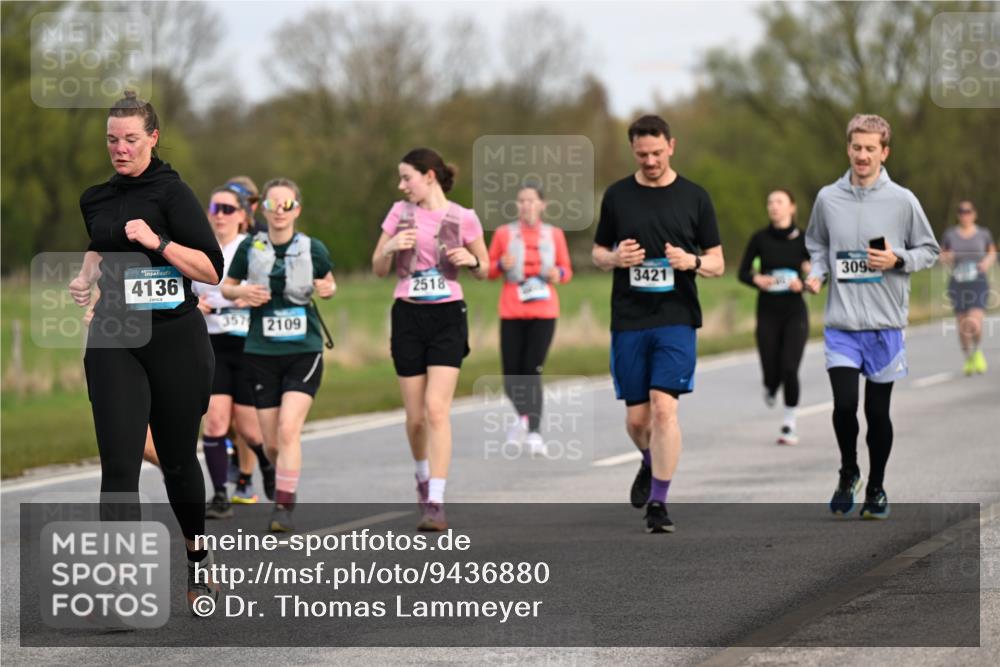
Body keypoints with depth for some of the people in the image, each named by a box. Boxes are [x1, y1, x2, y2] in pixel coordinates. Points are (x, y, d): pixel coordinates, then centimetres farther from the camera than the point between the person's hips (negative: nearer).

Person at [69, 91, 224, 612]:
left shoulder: (172, 192, -6)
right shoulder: (95, 199, 9)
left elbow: (212, 270, -12)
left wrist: (158, 242, -22)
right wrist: (86, 275, 13)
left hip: (176, 339, -3)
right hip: (114, 341, 3)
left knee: (177, 460, 9)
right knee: (119, 462, -10)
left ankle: (198, 561, 32)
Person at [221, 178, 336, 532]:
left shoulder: (313, 249, -1)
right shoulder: (250, 248, -1)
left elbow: (328, 283, 16)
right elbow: (226, 287, 11)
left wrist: (327, 289, -7)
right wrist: (243, 292, -11)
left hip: (304, 352, -1)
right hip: (261, 353, 1)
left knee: (289, 429, -18)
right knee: (271, 442, 3)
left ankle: (284, 507, -15)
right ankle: (283, 485, 34)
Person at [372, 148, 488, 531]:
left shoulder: (463, 218, -1)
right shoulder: (400, 213, 5)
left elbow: (484, 270, 10)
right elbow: (379, 269, 10)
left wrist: (472, 261, -12)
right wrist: (391, 247, -10)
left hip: (447, 317, -3)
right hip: (408, 316, 3)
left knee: (436, 409, -15)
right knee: (415, 416, 6)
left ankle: (435, 504, -16)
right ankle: (423, 476, 35)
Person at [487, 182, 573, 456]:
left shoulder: (554, 234, 7)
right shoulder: (504, 233, 5)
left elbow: (567, 270, 15)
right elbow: (488, 270, 10)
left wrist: (558, 273, -8)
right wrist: (501, 265, -12)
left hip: (544, 312, -1)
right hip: (512, 312, 1)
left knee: (532, 371, -13)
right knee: (511, 375, -3)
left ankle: (534, 433, -13)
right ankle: (523, 416, 26)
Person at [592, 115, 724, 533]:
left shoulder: (694, 197, 3)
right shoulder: (617, 196, 6)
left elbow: (717, 263, 7)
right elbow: (598, 253, 15)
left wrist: (692, 262, -15)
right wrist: (615, 258, -8)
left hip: (676, 319, -2)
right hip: (628, 321, 2)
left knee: (664, 407, -15)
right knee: (636, 417, 5)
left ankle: (658, 503, -9)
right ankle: (652, 463, 39)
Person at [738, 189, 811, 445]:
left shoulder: (803, 239, -2)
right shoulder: (760, 239, 0)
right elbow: (743, 272, 4)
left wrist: (804, 283, -19)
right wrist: (756, 279, -17)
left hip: (795, 312, -1)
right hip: (768, 313, 1)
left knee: (789, 369, -14)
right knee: (771, 372, -1)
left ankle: (789, 426, 0)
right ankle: (770, 388, 39)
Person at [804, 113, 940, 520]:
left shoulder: (902, 201, -2)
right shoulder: (828, 199, 3)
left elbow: (930, 251, 6)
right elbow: (816, 244, 18)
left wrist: (897, 260, -11)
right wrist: (816, 273, -1)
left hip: (885, 323, 0)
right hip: (841, 324, 1)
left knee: (878, 411, 5)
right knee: (844, 404, -12)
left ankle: (876, 489, 23)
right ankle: (848, 473, 14)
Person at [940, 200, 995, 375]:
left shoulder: (983, 234, 2)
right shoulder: (950, 234, 2)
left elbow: (992, 252, 16)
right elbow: (942, 255, 14)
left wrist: (988, 262, -5)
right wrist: (946, 258, -9)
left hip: (978, 283, -1)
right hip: (958, 284, 1)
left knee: (975, 324, -16)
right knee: (963, 326, 5)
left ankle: (976, 351, 17)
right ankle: (968, 359, 30)